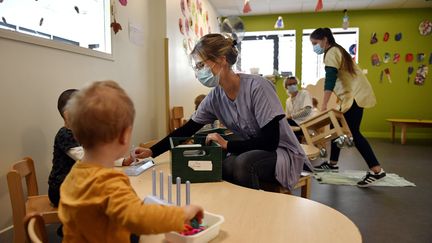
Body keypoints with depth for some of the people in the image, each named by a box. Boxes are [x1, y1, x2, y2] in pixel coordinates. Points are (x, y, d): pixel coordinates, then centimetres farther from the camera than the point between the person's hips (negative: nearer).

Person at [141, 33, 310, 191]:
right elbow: (187, 130, 1)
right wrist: (152, 152, -7)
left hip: (282, 152, -5)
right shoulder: (215, 97, -5)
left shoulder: (257, 87, -24)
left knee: (242, 162, -32)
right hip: (248, 154, 5)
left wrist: (227, 144, -23)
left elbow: (270, 141, -25)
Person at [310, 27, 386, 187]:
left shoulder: (332, 52, -11)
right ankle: (333, 163, 21)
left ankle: (377, 170, -14)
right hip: (352, 95, 10)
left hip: (356, 95, -10)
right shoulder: (336, 50, 21)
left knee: (353, 132, -14)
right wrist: (339, 98, 19)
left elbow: (330, 79, -23)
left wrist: (324, 105, -28)